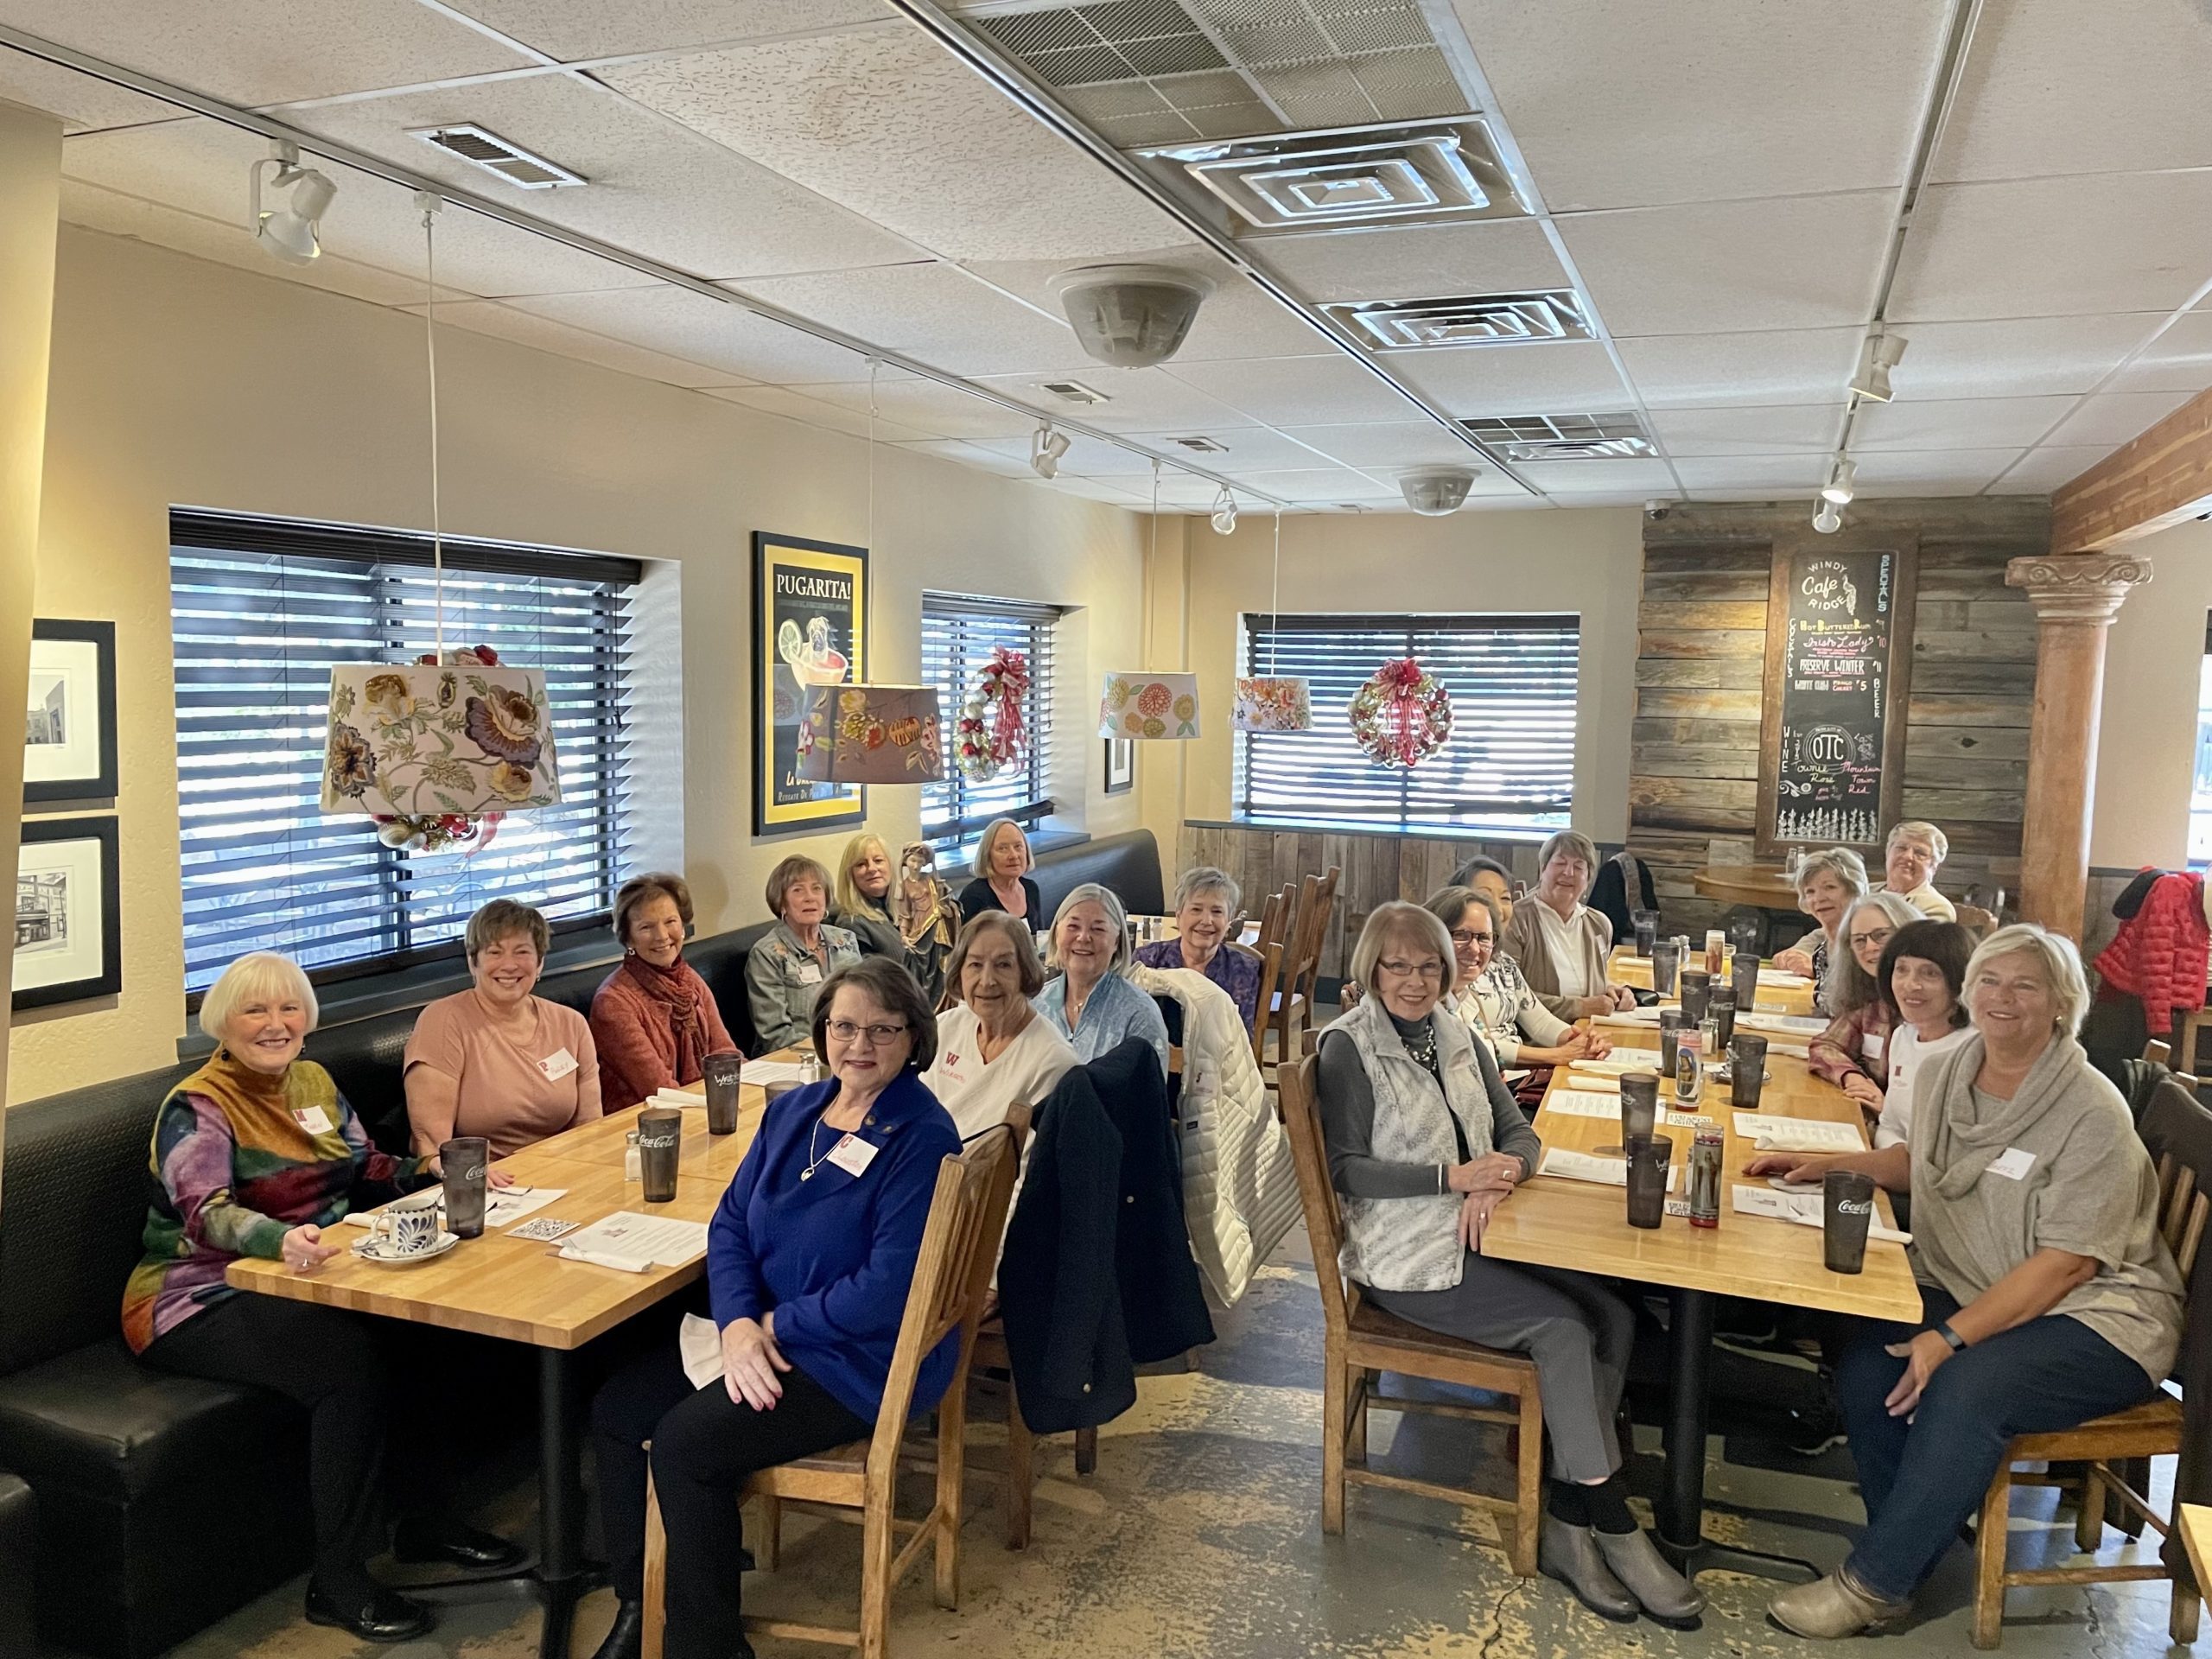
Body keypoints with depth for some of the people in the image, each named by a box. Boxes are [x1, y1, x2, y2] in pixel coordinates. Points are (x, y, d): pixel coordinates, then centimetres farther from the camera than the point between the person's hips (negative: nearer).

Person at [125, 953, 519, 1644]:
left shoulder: (314, 1082, 9)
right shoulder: (196, 1108, -14)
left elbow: (365, 1171, 14)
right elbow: (205, 1212, -30)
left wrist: (431, 1168, -6)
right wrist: (282, 1239, -51)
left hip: (296, 1279, 7)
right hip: (202, 1303, -7)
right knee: (352, 1358, -31)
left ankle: (423, 1516, 0)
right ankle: (336, 1583, -18)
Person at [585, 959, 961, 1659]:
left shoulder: (922, 1140, -19)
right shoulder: (794, 1110, 4)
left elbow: (888, 1289, -24)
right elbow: (731, 1222, 5)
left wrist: (776, 1325, -14)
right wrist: (738, 1321, -13)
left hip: (861, 1361, -8)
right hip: (763, 1333, 8)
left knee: (685, 1443, -19)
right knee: (614, 1410, -1)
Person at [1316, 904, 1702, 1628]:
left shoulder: (1457, 1038, 11)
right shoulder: (1348, 1048, -8)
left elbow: (1519, 1132, 9)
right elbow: (1346, 1168, -14)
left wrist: (1499, 1178, -14)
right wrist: (1453, 1177, -23)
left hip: (1476, 1235, 7)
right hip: (1405, 1255, -7)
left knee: (1613, 1316, -12)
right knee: (1563, 1328, -20)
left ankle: (1570, 1524, -5)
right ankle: (1616, 1532, -7)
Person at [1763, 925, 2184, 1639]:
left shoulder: (2092, 1112, -16)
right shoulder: (1943, 1073, 4)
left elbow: (2069, 1261, -19)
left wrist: (1952, 1336, -26)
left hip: (2091, 1315, -6)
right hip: (1962, 1291, 6)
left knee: (1963, 1387, -32)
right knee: (1866, 1369, -22)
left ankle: (1874, 1586, -17)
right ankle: (1917, 1544, -1)